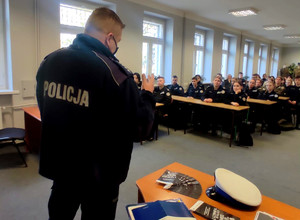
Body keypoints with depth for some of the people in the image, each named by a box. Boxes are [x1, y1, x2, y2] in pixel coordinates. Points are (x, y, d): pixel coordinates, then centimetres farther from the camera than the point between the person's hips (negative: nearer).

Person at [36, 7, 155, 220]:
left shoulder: (49, 61, -3)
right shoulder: (114, 73, -24)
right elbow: (141, 125, -17)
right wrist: (148, 94, 0)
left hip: (59, 164, 6)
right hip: (99, 172, -5)